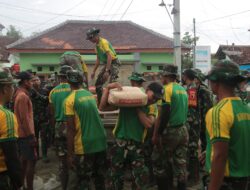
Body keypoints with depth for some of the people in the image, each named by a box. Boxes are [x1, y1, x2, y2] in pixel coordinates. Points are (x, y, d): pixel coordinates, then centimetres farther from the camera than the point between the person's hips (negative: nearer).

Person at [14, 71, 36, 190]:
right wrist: (31, 136, -19)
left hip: (22, 133, 10)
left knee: (24, 159, 17)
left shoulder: (20, 94, 12)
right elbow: (24, 119, -22)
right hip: (26, 134, -10)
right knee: (32, 160, -3)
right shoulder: (23, 96, -19)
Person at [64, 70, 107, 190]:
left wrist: (70, 153, -8)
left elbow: (71, 129, -12)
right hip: (101, 143, 6)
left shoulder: (70, 100, -9)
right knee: (100, 178, 19)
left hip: (84, 147, -5)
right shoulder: (91, 95, 9)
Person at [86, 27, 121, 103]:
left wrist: (107, 71, -32)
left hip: (114, 63, -9)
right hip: (106, 64, 9)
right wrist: (94, 71, 17)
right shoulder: (97, 44, 10)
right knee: (98, 83, 8)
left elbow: (109, 57, -27)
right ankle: (100, 102, 18)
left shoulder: (104, 42, -18)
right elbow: (98, 59, 18)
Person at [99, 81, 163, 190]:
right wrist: (108, 88, -16)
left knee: (142, 176, -4)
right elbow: (102, 107, -8)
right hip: (120, 144, -2)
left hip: (137, 146, 2)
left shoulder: (152, 109, 8)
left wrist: (137, 107, -12)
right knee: (115, 177, 11)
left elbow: (148, 124, -13)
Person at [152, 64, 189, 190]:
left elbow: (164, 115, -19)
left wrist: (157, 134, -16)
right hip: (183, 130, 8)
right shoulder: (183, 90, 11)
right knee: (180, 163, 12)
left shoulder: (167, 89, -13)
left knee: (159, 162, 6)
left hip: (170, 131, -7)